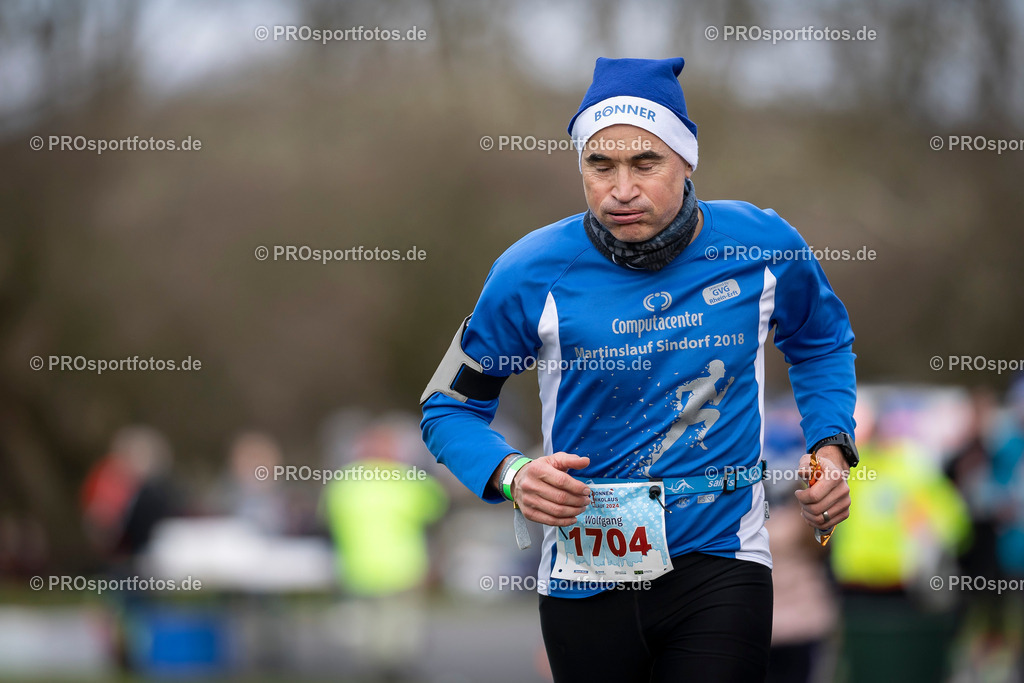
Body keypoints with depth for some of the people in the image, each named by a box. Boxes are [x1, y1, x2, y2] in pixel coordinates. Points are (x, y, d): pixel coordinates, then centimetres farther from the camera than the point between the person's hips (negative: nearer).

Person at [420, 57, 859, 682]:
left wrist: (831, 447, 3)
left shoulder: (764, 246, -4)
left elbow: (823, 342, 19)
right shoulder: (532, 274, -9)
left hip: (722, 565, 0)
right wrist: (511, 475, -16)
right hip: (586, 578, 1)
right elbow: (450, 407, 4)